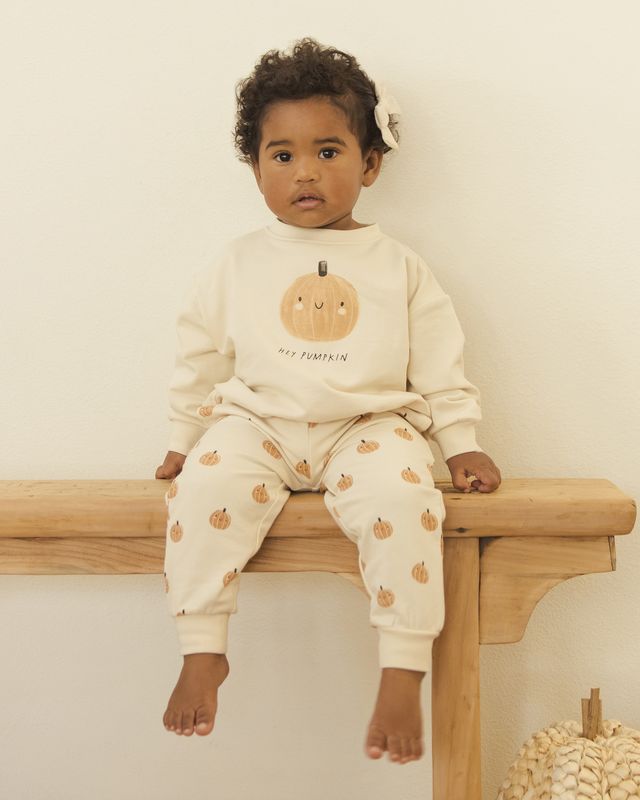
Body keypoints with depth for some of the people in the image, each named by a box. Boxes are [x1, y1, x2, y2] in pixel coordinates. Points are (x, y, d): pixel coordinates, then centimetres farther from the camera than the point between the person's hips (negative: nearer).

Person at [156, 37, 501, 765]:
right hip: (258, 425, 1)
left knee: (401, 496, -31)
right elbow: (201, 356, 16)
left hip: (368, 426, -1)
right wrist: (184, 437, 15)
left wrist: (463, 444, 4)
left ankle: (403, 669, -19)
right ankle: (202, 652, -13)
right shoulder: (238, 266, 9)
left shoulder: (399, 267, 7)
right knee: (207, 488, -28)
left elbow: (440, 364, 9)